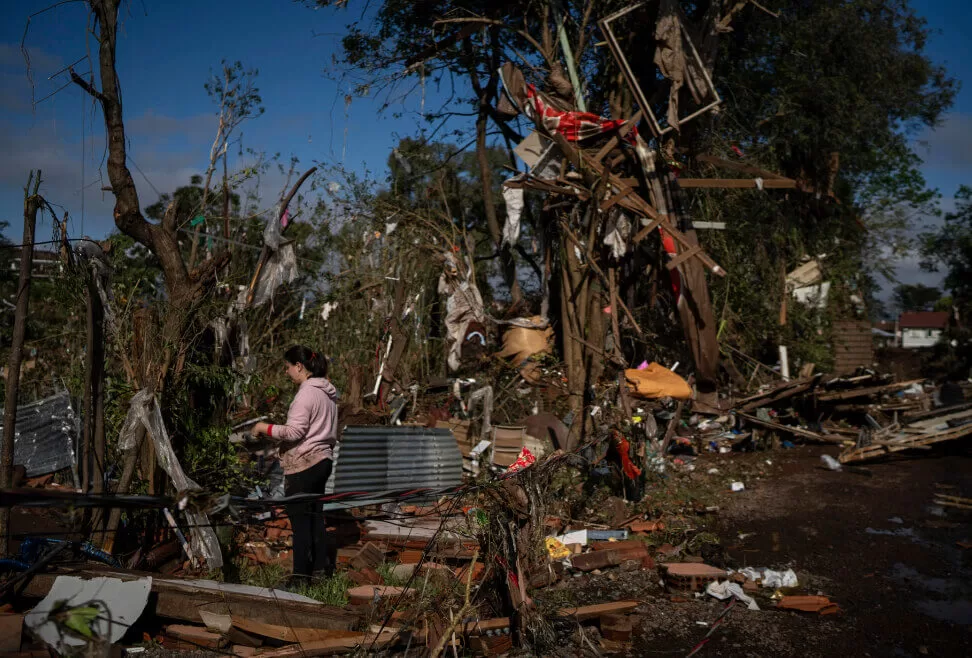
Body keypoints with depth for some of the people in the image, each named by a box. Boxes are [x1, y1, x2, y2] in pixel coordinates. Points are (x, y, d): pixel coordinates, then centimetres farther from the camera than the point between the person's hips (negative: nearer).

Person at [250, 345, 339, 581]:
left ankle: (302, 573, 4)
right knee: (315, 516, 15)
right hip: (323, 460, 9)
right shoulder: (327, 392, 14)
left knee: (299, 519, -2)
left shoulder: (307, 393, -16)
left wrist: (266, 428, -9)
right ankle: (321, 566, 22)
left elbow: (295, 431, -20)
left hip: (303, 465, -9)